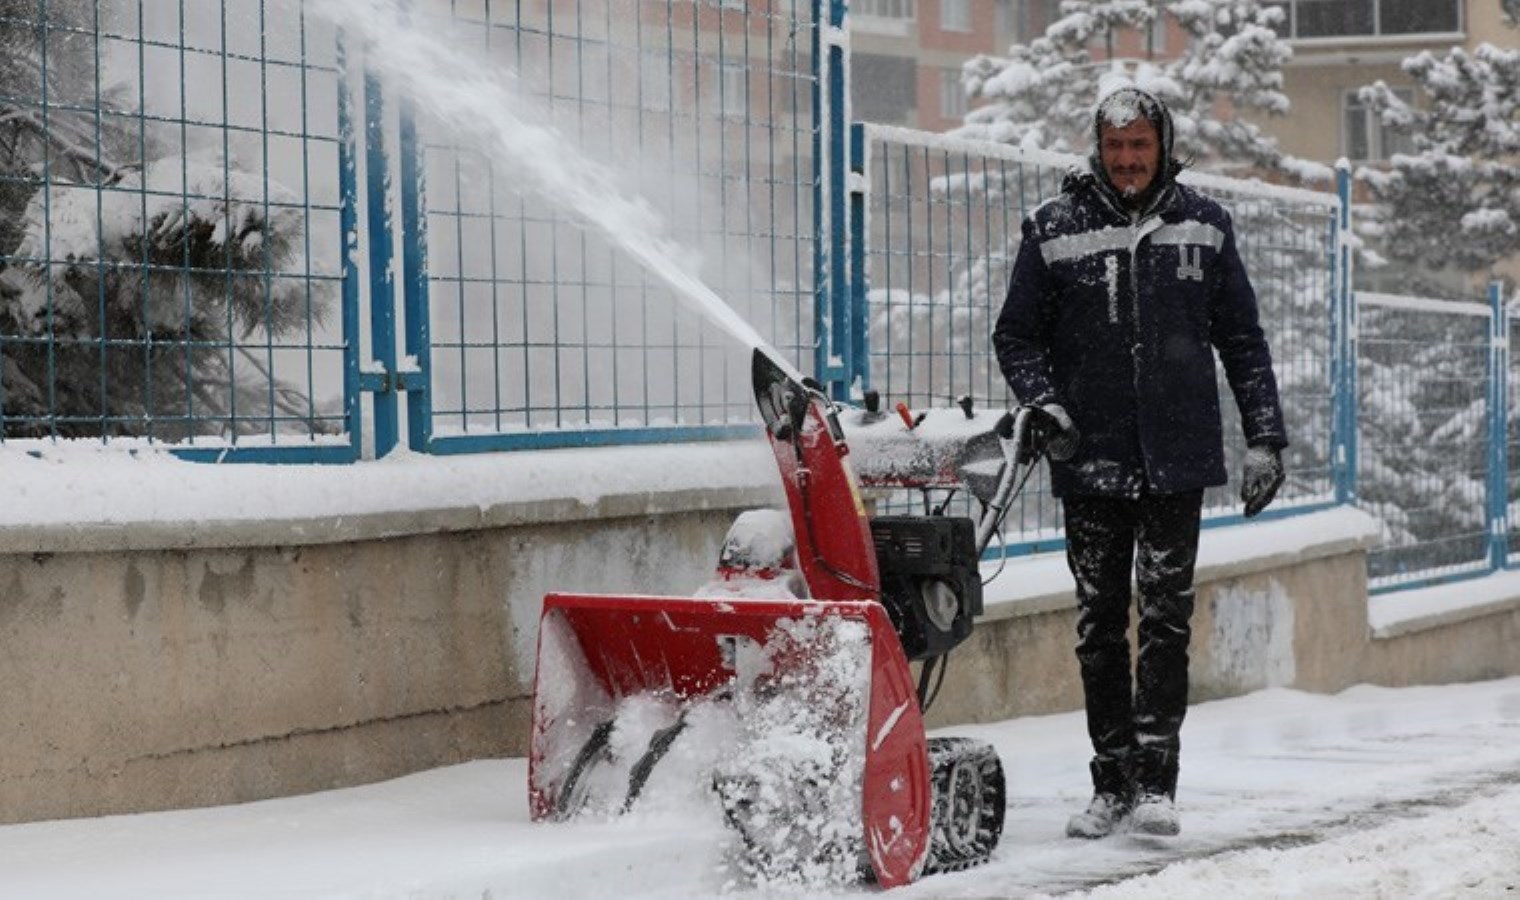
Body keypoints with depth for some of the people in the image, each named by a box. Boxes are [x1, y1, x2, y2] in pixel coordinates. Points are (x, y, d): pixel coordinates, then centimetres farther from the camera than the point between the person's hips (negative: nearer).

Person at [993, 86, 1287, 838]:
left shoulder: (1202, 226, 6)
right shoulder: (1053, 231, 2)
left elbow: (1242, 339, 11)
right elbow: (1016, 335, 8)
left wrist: (1264, 438, 6)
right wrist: (1044, 404, -9)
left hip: (1178, 458, 0)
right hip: (1090, 461, 0)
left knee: (1166, 620, -4)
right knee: (1099, 627, 5)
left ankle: (1154, 782, -2)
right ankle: (1110, 782, 14)